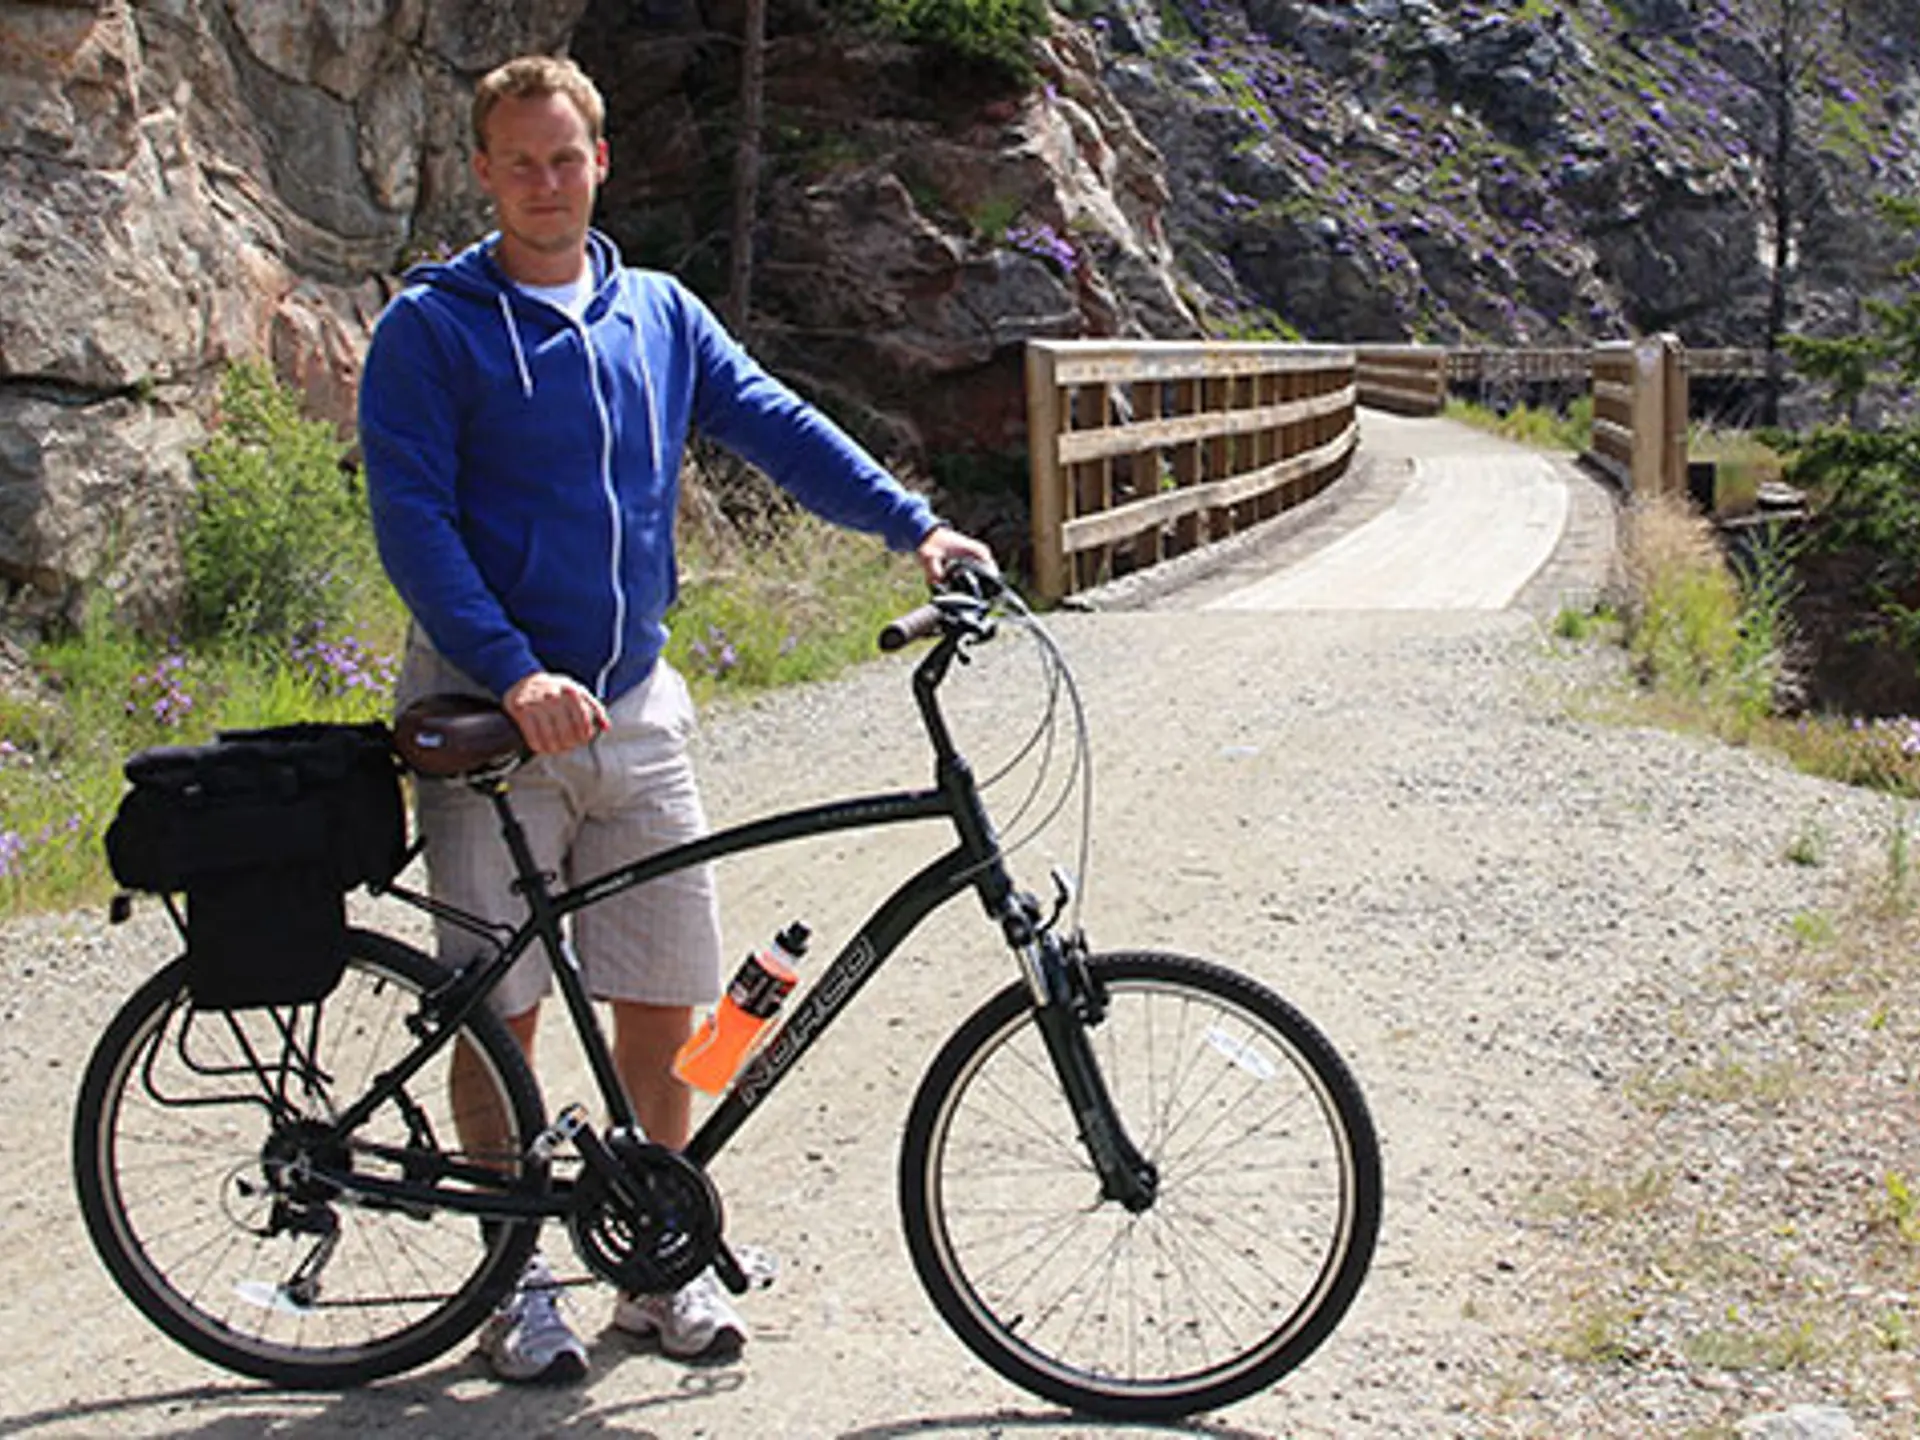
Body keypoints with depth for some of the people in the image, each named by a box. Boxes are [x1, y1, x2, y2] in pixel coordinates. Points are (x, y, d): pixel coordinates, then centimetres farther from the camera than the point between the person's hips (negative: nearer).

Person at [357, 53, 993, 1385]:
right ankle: (516, 1278, 18)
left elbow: (779, 428, 4)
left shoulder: (660, 315, 11)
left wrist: (917, 526, -9)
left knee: (664, 1000, 6)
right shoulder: (431, 329, -4)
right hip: (492, 711, -4)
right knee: (502, 1009, 3)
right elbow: (411, 521, -11)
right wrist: (514, 672, -23)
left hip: (635, 703, 4)